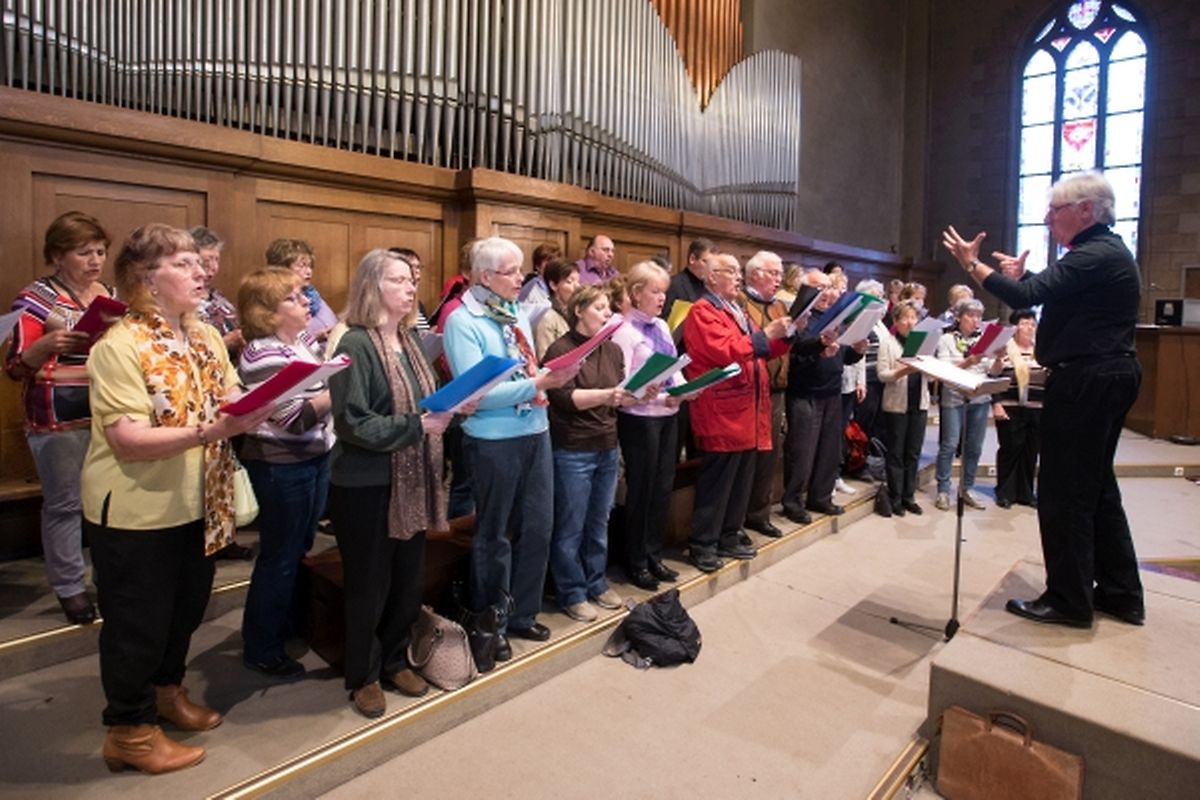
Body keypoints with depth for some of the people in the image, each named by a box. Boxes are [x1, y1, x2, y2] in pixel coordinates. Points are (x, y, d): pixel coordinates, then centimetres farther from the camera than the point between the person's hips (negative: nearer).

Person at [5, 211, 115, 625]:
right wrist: (46, 345, -27)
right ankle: (69, 587, 16)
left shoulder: (114, 295, 10)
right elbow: (15, 367, -7)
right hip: (59, 419, -5)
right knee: (65, 503, 3)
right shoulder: (36, 298, -5)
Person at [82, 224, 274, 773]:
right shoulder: (119, 346, -19)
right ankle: (130, 731, 29)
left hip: (194, 505, 7)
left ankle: (166, 689, 45)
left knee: (187, 608, 21)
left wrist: (255, 407, -16)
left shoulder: (207, 337, 5)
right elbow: (129, 439, -25)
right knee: (137, 621, 9)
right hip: (134, 512, -7)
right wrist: (208, 432, -36)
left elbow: (231, 401, 6)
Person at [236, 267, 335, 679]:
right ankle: (261, 648, 24)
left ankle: (285, 625, 41)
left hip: (314, 459, 9)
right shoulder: (264, 354, -19)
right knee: (279, 557, 5)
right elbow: (295, 418, -25)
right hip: (281, 467, -9)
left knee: (299, 550, 21)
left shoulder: (306, 340, 7)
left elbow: (328, 385, 15)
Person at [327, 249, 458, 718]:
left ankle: (395, 662, 37)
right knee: (369, 586, 9)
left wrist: (450, 409, -3)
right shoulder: (356, 345, -15)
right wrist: (417, 426, -24)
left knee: (410, 580, 17)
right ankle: (363, 677, 29)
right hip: (365, 485, -7)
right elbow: (352, 423, -21)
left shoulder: (412, 341, 9)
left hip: (412, 481, 7)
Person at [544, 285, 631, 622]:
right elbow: (565, 398, -18)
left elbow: (621, 397, 12)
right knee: (571, 527, 4)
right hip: (572, 452, -6)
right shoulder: (561, 350, -8)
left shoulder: (613, 350, 12)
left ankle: (596, 584, 31)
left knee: (599, 522, 15)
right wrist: (606, 394, -30)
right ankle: (572, 594, 18)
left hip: (607, 448, 6)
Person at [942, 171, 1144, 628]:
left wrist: (971, 263, -14)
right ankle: (1121, 594, 26)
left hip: (1085, 381, -11)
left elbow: (1024, 297, -23)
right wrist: (1023, 276, 12)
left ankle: (1070, 600, 7)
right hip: (1105, 378, 11)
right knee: (1096, 485, 16)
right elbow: (1051, 293, 22)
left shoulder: (1096, 255, -16)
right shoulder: (1104, 251, 17)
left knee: (1065, 491, -4)